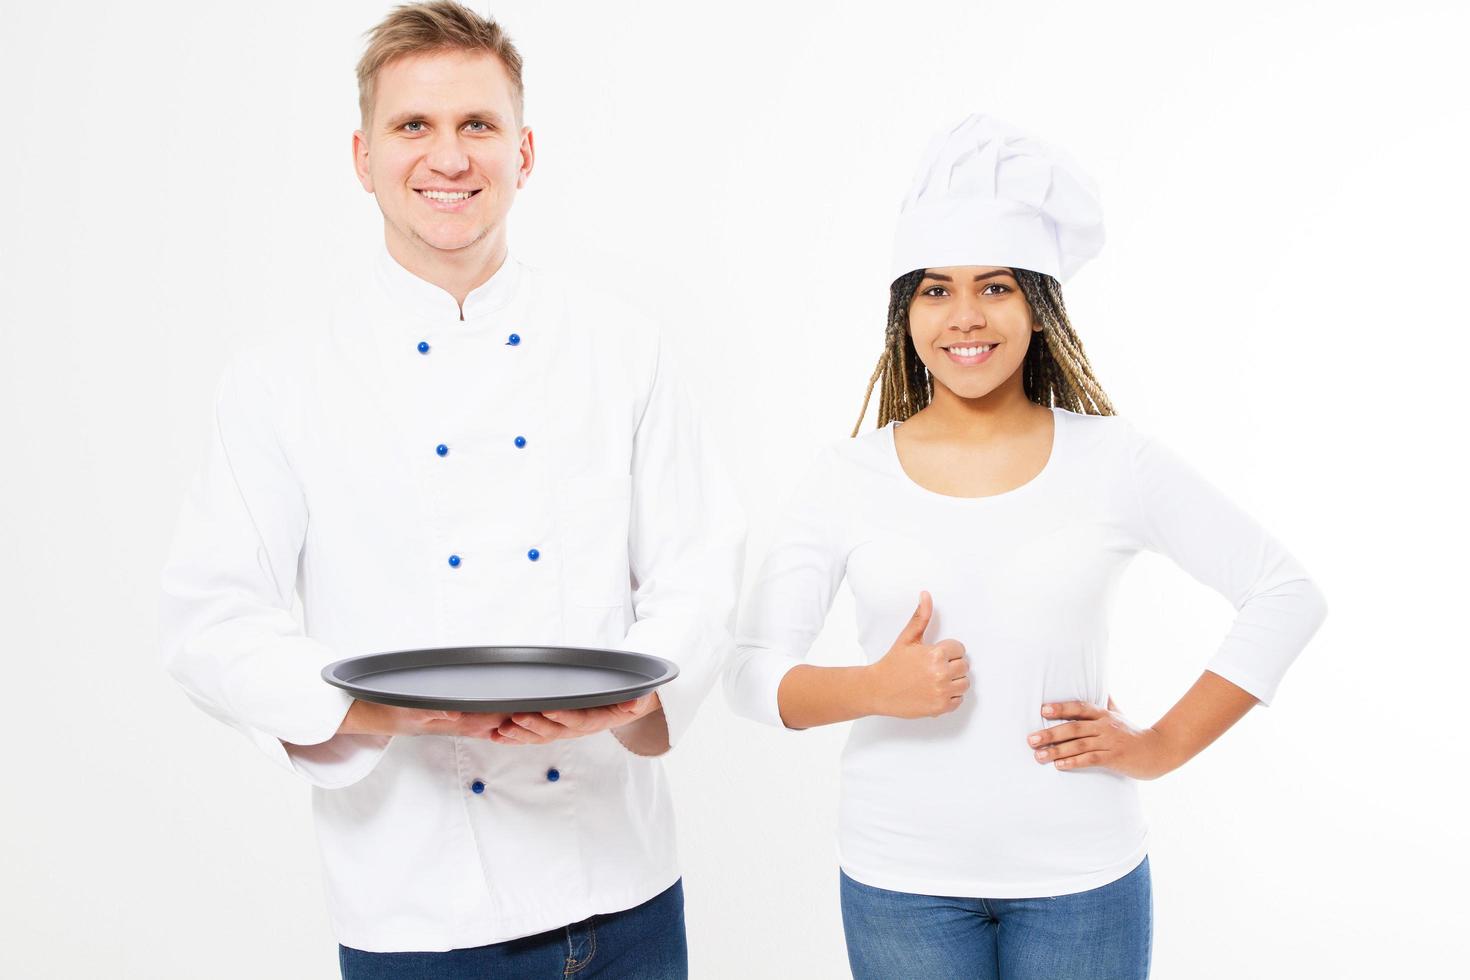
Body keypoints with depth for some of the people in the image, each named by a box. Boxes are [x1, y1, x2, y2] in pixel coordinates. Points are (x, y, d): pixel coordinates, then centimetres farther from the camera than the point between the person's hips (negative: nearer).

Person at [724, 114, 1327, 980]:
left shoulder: (1114, 462, -3)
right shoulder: (852, 479, -1)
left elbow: (1288, 595, 2)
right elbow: (751, 670, -2)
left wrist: (1163, 744, -2)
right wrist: (874, 689, -20)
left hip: (1081, 879, 0)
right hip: (901, 883, 1)